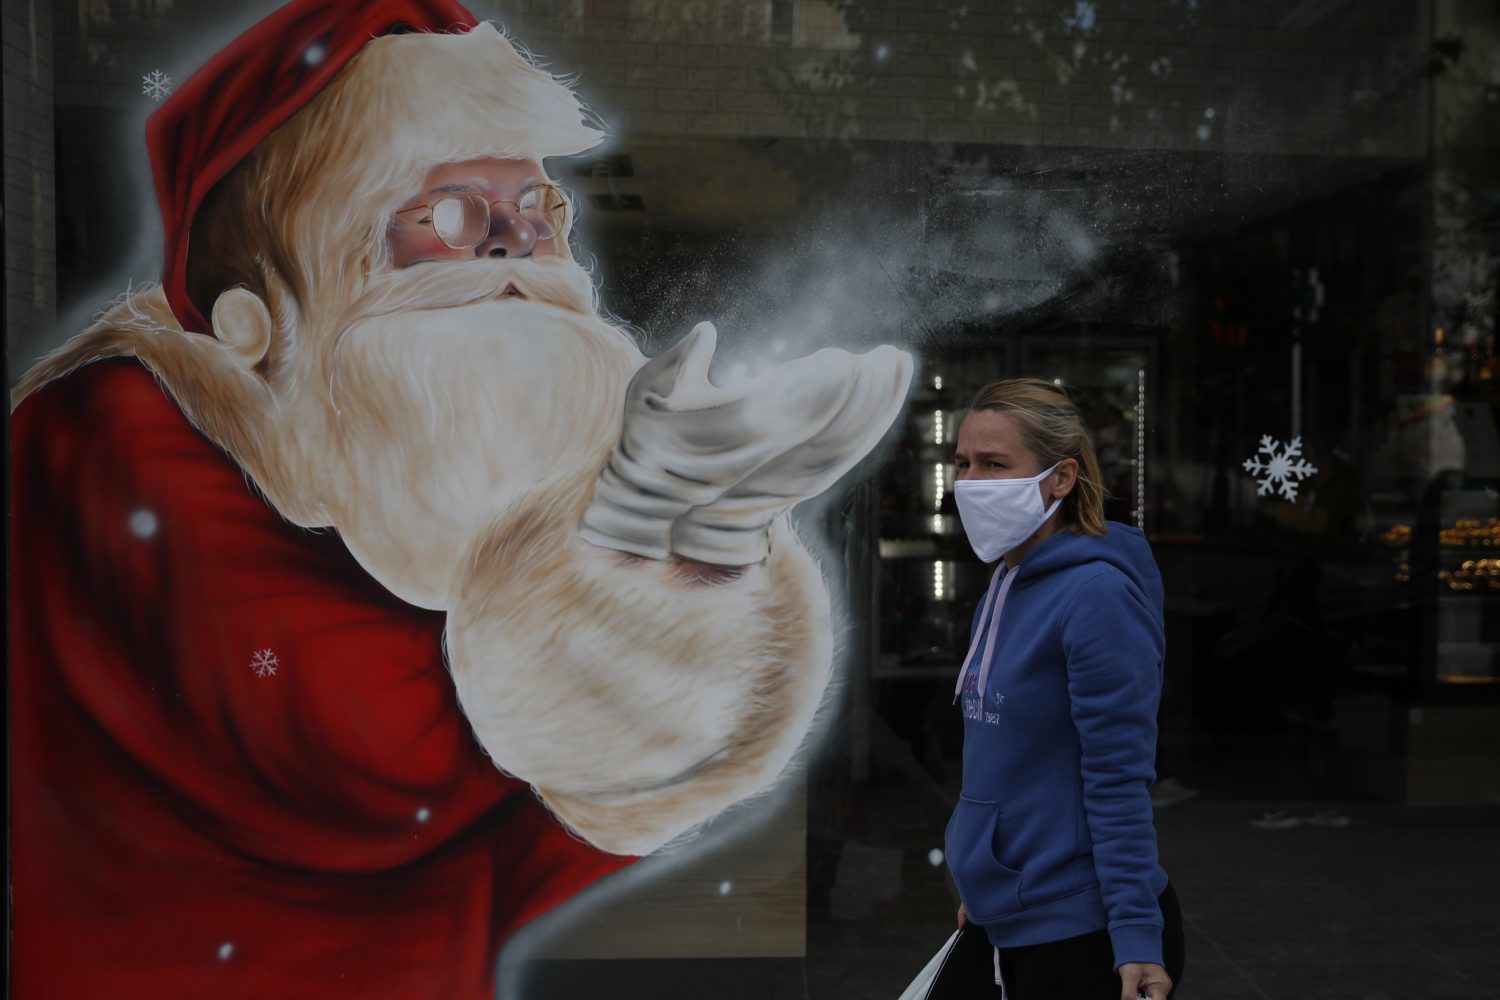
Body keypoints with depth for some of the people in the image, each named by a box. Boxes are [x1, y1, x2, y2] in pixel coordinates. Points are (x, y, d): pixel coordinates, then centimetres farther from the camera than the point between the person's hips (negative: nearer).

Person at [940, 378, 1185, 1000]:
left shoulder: (1097, 593, -18)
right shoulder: (1003, 589, 6)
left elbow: (1118, 783, -20)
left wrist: (1137, 937, -21)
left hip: (1087, 939, -8)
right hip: (1009, 927, 8)